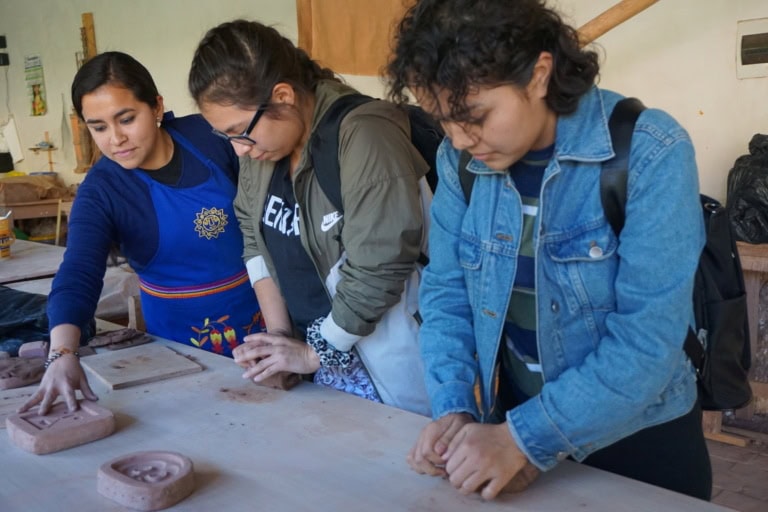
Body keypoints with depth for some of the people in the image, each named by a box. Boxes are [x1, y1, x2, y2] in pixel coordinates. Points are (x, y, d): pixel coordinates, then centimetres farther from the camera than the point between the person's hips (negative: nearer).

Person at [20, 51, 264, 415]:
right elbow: (77, 277, -29)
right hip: (185, 335, -1)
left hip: (261, 308, 2)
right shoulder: (100, 193, -16)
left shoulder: (209, 136, -12)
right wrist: (62, 353, -45)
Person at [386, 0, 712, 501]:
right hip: (516, 422, 4)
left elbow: (649, 335, -24)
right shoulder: (459, 160, -7)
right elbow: (446, 290, -1)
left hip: (638, 439, -3)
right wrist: (453, 408, -14)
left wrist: (525, 438, -26)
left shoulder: (651, 154, -21)